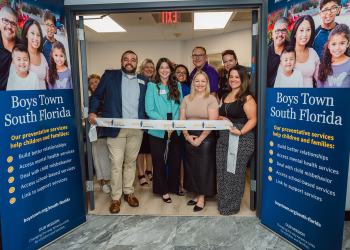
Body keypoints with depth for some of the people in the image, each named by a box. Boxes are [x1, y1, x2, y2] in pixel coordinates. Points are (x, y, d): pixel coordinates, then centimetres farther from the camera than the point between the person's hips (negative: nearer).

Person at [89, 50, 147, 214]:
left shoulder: (143, 81, 11)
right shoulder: (110, 76, 5)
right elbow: (96, 96, 7)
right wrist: (92, 112, -8)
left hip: (137, 128, 2)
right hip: (115, 128, -2)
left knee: (131, 162, 12)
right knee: (116, 163, 1)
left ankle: (129, 192, 26)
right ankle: (115, 198, 15)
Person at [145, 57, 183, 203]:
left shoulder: (177, 86, 9)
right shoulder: (152, 86, -1)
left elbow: (180, 107, 5)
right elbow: (149, 110, -8)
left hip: (175, 130, 3)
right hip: (158, 131, -3)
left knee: (175, 160, 11)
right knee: (159, 161, 7)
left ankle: (174, 187, 30)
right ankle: (163, 190, 22)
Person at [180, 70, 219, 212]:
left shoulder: (211, 99, -5)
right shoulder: (187, 99, 9)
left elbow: (212, 122, -12)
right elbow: (182, 119, 5)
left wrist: (200, 139, -15)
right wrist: (187, 135, -8)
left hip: (206, 138, -4)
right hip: (189, 138, 4)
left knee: (204, 167, 2)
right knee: (191, 167, 9)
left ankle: (202, 198, 16)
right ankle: (197, 194, 25)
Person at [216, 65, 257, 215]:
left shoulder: (247, 98, -8)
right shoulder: (224, 97, 15)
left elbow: (252, 120, -14)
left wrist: (240, 132, -27)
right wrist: (220, 119, -1)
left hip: (241, 140, -7)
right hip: (223, 139, 7)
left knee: (235, 173, 2)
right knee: (222, 172, 11)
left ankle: (232, 206, 18)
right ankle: (222, 203, 27)